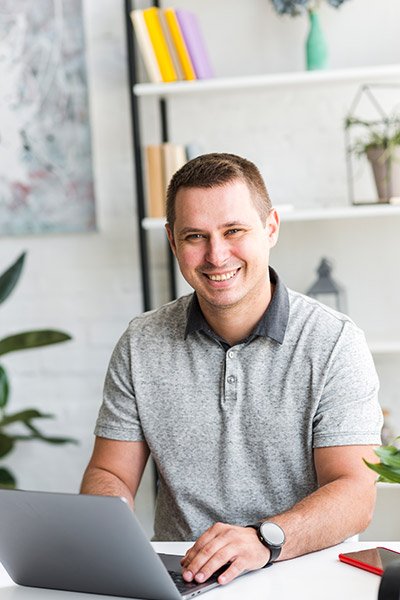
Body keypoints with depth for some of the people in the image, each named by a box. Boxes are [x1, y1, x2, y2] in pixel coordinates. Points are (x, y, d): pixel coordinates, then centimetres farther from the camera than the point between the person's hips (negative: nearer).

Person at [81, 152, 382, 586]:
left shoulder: (335, 343, -5)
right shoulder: (140, 346, 5)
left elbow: (354, 494, -12)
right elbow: (110, 474, 9)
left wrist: (264, 539, -31)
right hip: (178, 576, 3)